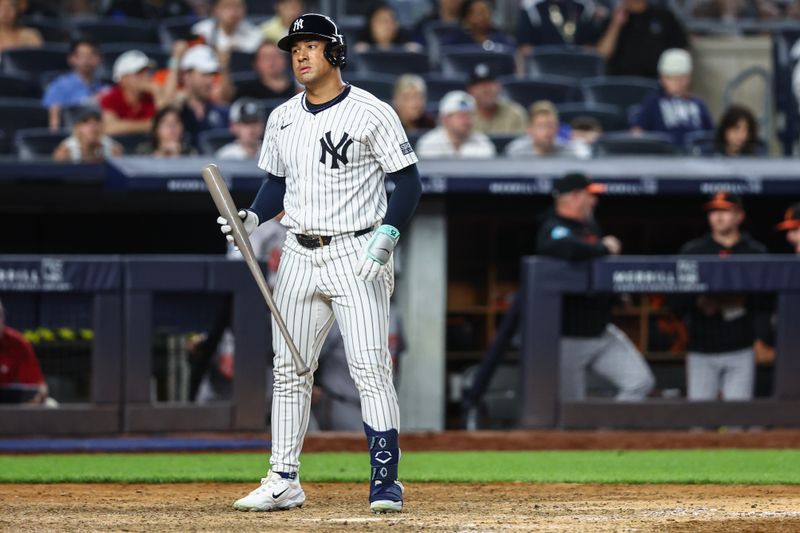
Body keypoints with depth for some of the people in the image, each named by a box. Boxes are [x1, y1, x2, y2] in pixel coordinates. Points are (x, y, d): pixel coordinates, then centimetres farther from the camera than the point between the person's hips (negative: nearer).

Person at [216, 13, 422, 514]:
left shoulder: (372, 112, -7)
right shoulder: (283, 118, 11)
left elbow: (408, 181, -6)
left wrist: (386, 235, -18)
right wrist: (252, 218, 2)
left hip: (356, 255, -6)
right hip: (300, 257, 6)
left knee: (371, 369, -11)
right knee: (289, 372, 7)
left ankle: (386, 481, -9)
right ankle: (284, 481, 14)